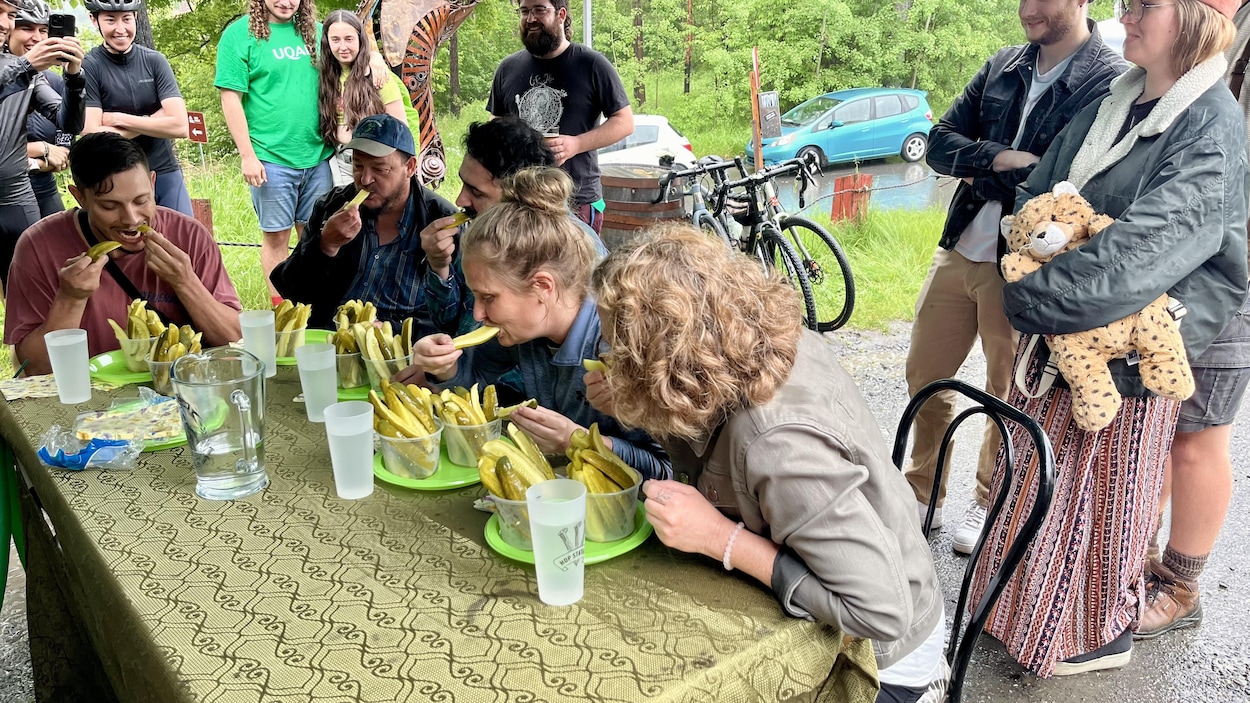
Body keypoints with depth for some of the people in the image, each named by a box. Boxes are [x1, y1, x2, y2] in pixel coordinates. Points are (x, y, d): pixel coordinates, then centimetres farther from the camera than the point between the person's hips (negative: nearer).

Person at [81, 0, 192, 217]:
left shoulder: (155, 61, 1)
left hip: (166, 175, 2)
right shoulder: (87, 67, -5)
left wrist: (119, 119, -11)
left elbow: (179, 126, -9)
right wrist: (153, 120, -13)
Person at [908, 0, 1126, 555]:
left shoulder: (1114, 83, -10)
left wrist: (982, 173, -13)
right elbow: (940, 143, 3)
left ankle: (990, 503, 31)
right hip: (958, 252, 6)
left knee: (1010, 392, 9)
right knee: (924, 376, 13)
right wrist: (999, 159, -15)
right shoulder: (1003, 67, 8)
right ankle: (923, 493, 32)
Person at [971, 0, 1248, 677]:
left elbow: (1137, 254, -26)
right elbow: (1034, 196, 8)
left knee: (1101, 488, 9)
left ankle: (1101, 631, 33)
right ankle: (1024, 604, 38)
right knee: (1033, 470, 17)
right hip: (1052, 335, 7)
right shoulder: (1106, 108, 6)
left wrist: (1030, 297, -21)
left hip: (1121, 356, -6)